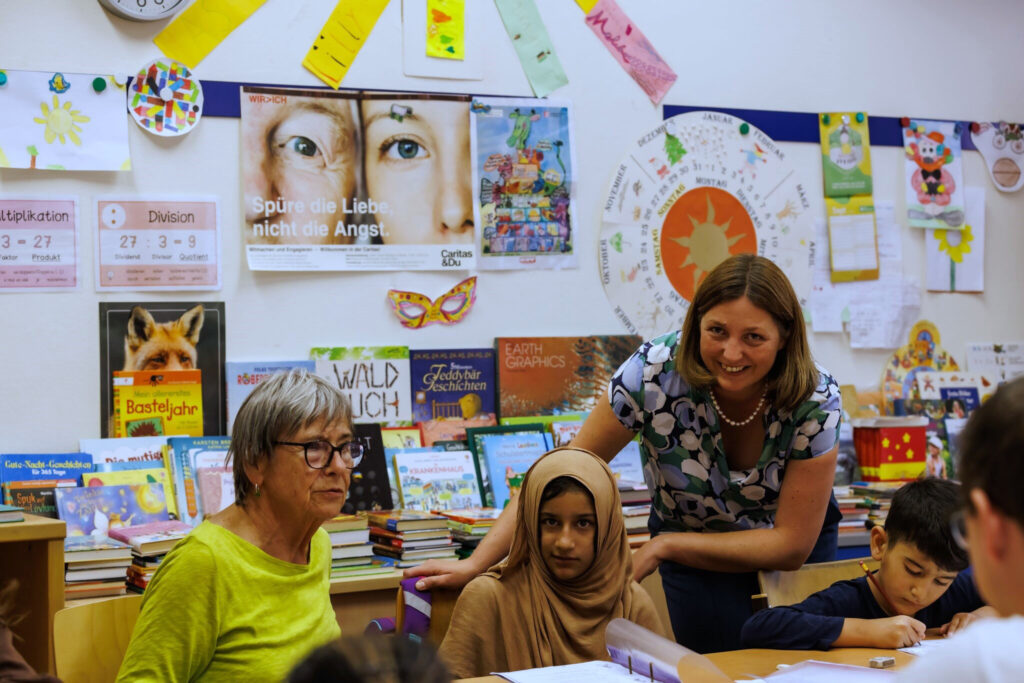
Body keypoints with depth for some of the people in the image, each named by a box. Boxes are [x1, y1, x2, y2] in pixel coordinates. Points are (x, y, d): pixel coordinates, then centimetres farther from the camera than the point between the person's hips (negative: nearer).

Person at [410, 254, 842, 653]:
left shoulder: (815, 400, -26)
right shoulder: (655, 371, -29)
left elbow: (793, 544, -22)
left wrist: (659, 549, -26)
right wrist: (475, 563, -31)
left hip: (783, 549, 1)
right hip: (692, 545, -1)